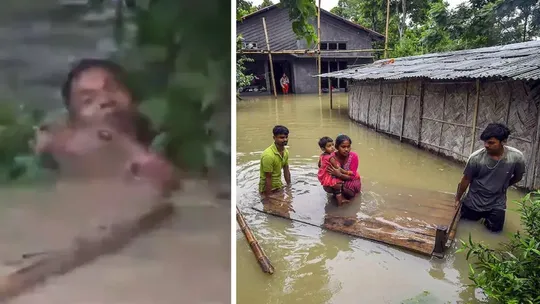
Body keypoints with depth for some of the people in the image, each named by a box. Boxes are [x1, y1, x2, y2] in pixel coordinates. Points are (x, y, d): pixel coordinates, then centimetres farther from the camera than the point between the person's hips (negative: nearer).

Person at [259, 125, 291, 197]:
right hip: (268, 188, -7)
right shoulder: (268, 155, -28)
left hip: (279, 186, 7)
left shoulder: (286, 152, -3)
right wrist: (268, 198, -20)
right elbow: (268, 178, -24)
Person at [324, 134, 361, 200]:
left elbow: (352, 176, -26)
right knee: (327, 187, -26)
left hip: (352, 180, -1)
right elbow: (330, 173, -8)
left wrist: (339, 175, -44)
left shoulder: (354, 156, -25)